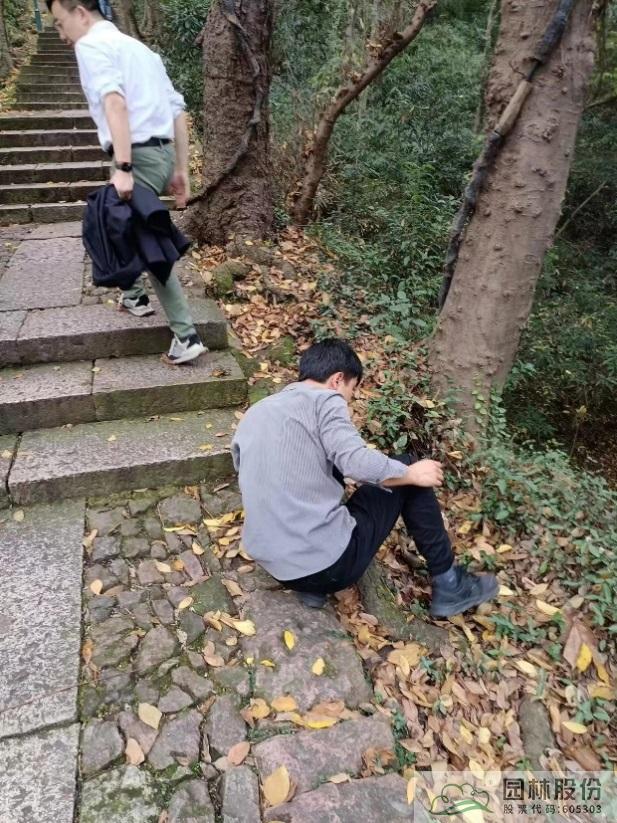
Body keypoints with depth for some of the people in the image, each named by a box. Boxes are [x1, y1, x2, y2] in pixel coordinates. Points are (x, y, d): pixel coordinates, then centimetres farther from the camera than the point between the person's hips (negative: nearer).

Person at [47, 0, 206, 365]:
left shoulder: (92, 44, -1)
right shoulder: (137, 47, 25)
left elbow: (114, 101, -21)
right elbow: (178, 109, 20)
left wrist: (122, 167, -29)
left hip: (139, 155, -9)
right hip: (162, 151, 9)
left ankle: (186, 335, -7)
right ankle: (135, 295, 37)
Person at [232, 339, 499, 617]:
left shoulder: (252, 414, 14)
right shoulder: (323, 400, -6)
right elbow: (359, 463, -21)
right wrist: (413, 474, -2)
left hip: (275, 567, 7)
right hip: (331, 561, -7)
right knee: (407, 467, 11)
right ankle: (448, 585, 18)